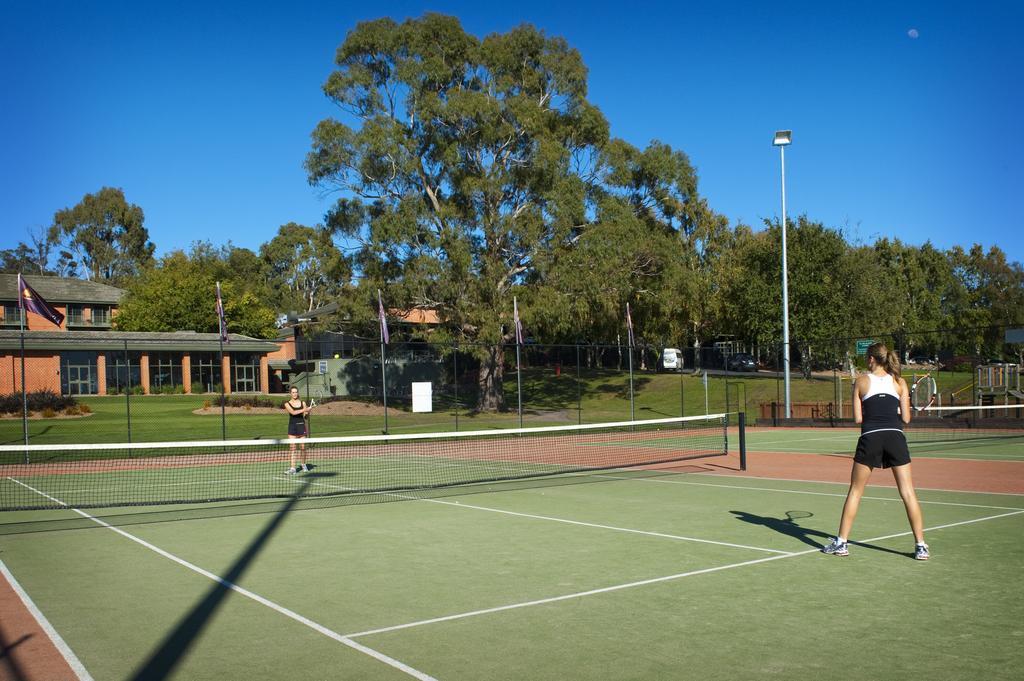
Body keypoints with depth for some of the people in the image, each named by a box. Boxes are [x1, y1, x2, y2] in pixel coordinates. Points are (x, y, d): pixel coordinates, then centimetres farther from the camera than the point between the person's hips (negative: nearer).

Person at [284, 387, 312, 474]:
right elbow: (293, 412, -16)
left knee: (303, 447, 4)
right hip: (292, 426, -1)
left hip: (301, 426, 1)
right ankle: (293, 468, -9)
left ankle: (303, 464, 26)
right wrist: (304, 410, -23)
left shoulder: (303, 403, 8)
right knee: (293, 448, -6)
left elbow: (305, 416, 7)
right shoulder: (287, 404, 2)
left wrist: (308, 411, -13)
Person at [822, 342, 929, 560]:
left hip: (870, 437, -1)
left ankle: (841, 542, 12)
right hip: (895, 437, 1)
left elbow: (858, 418, 5)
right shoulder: (899, 382, 11)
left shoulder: (861, 381, 8)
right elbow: (905, 418, 6)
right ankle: (920, 546, 3)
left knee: (855, 492, 9)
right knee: (908, 493, 4)